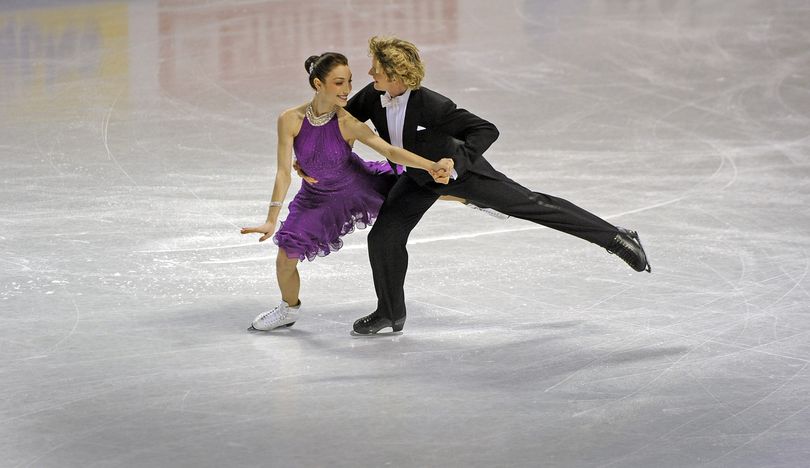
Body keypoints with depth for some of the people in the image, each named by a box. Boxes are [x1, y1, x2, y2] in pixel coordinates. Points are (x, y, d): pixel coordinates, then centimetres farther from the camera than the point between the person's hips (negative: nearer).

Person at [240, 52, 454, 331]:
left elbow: (390, 151, -33)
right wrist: (271, 221, -29)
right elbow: (284, 172, -24)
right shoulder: (290, 120, -27)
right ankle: (290, 309, 33)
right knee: (285, 259, -1)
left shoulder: (347, 123, -29)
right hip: (318, 199, 0)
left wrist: (432, 166, -48)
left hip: (359, 184, 0)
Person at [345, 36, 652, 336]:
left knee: (533, 205, -1)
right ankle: (390, 314, 16)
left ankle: (617, 238, 10)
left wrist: (454, 163, -43)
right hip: (421, 180, 5)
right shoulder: (372, 97, -21)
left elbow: (486, 130, -32)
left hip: (460, 172, -5)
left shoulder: (431, 105, -36)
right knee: (384, 236, -5)